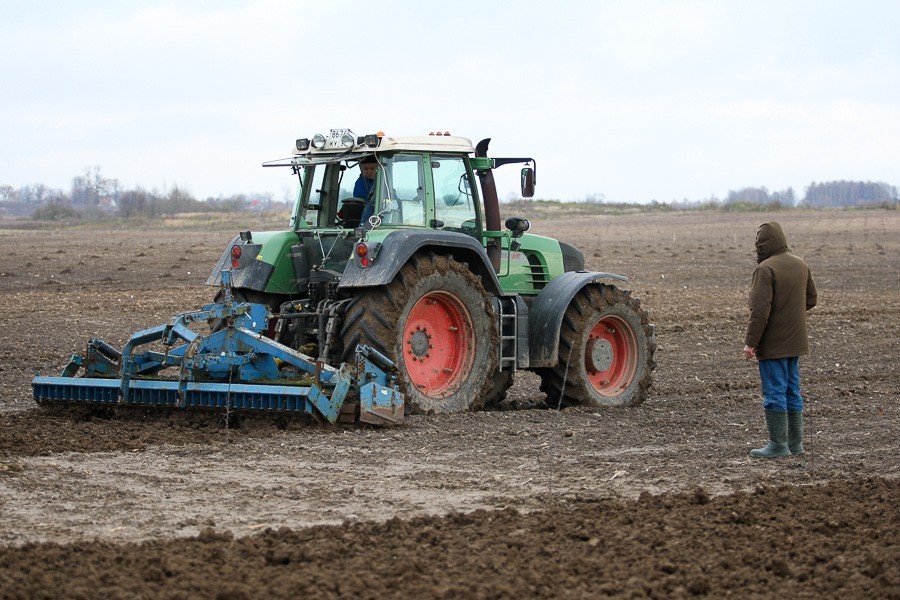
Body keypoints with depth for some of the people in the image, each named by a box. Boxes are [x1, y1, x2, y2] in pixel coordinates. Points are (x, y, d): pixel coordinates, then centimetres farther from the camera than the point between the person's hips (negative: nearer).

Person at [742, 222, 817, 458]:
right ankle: (795, 443, 20)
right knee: (792, 392, 15)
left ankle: (778, 445, 1)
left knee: (775, 393, -2)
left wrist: (750, 341, -18)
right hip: (795, 341, 8)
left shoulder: (766, 269, -18)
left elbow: (760, 310, -22)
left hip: (773, 344, -8)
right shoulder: (801, 265, 7)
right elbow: (810, 299, 18)